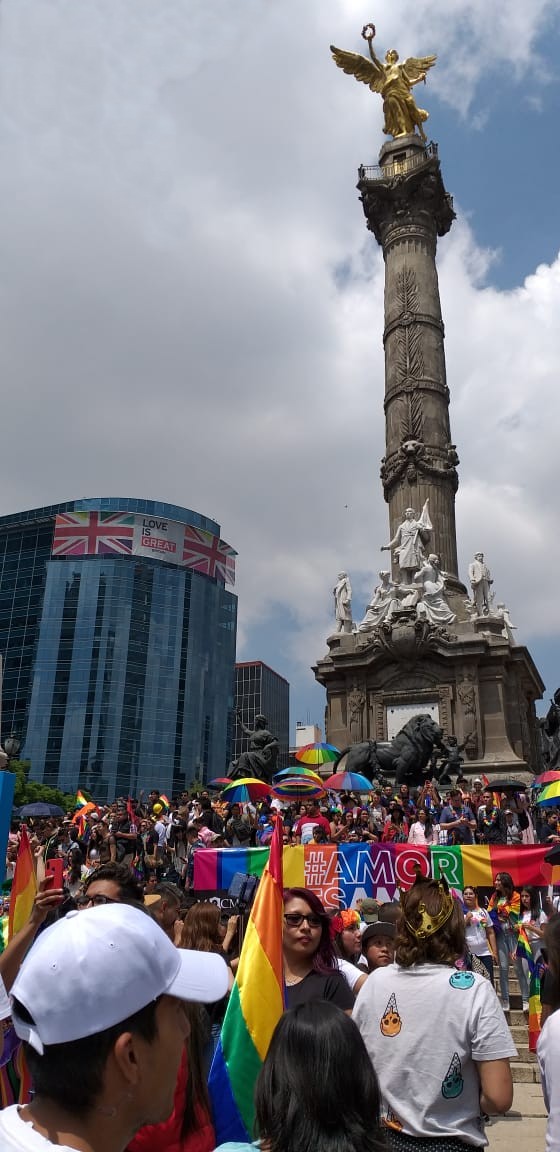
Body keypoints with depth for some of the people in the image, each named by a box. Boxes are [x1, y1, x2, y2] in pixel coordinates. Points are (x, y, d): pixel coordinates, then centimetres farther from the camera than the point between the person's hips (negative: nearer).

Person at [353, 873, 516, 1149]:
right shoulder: (473, 989, -18)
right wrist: (464, 1101, 2)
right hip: (451, 1141, -3)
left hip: (386, 1138, 3)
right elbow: (498, 1098, -19)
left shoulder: (374, 983, -8)